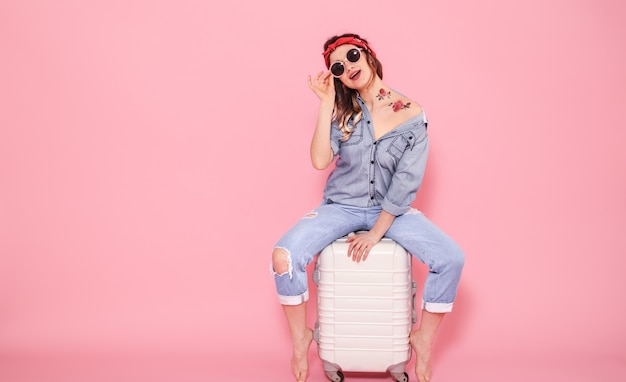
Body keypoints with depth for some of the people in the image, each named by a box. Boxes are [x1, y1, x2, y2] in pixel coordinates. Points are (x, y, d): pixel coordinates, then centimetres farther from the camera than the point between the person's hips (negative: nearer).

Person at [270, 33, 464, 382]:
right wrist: (326, 103, -17)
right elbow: (320, 161, -16)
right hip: (342, 206, 1)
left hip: (391, 209, -1)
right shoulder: (342, 110, -2)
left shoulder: (410, 113, -8)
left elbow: (406, 182, -10)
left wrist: (375, 233, -14)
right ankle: (301, 338, 2)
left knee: (452, 259, -23)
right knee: (283, 256, -24)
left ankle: (423, 342, 1)